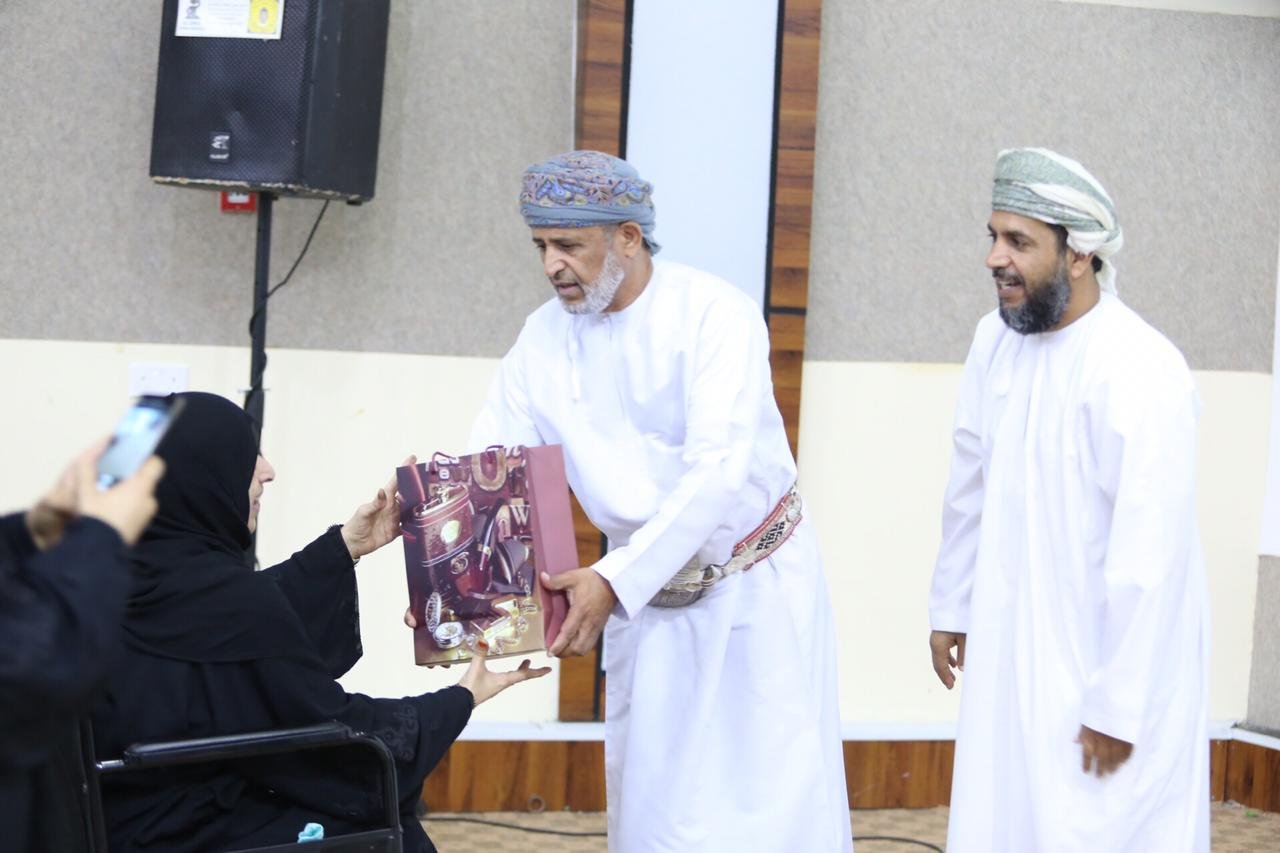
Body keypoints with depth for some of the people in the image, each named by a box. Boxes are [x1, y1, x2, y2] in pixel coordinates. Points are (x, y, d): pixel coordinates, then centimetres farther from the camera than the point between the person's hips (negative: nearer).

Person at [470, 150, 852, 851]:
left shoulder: (716, 315, -20)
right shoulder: (544, 337, -4)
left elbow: (717, 471, -29)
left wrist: (615, 580, -38)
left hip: (756, 589, -4)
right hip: (646, 598, 5)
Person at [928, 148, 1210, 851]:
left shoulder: (1138, 372, -22)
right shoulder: (996, 339, 0)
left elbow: (1150, 556, -22)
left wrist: (1118, 704, -20)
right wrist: (951, 606, 16)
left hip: (1107, 661, -6)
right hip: (1010, 648, 7)